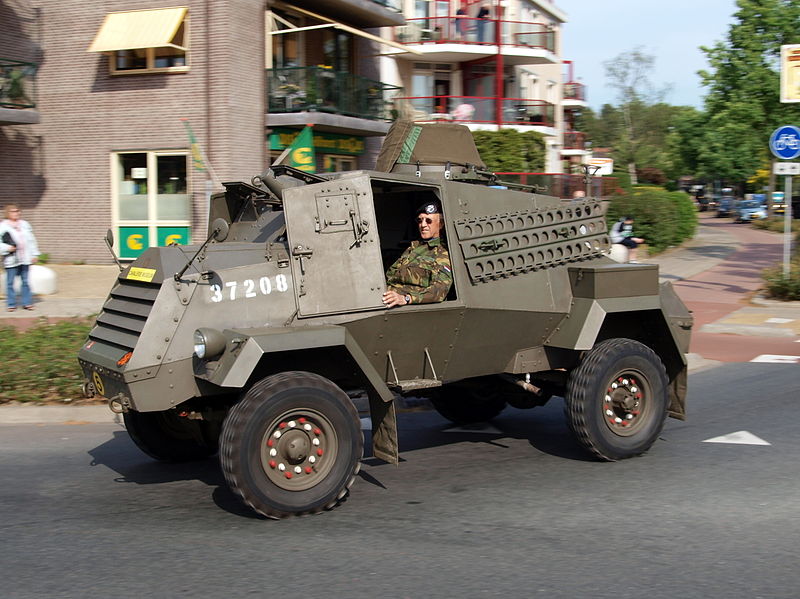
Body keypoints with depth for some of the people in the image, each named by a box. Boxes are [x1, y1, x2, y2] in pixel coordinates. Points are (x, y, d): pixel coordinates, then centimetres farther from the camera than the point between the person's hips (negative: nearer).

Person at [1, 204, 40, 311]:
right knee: (10, 282, 0)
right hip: (11, 260, -3)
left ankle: (27, 303, 14)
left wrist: (35, 254, 12)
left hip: (25, 259, 4)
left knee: (25, 281, 8)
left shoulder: (25, 224, 14)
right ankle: (11, 304, 9)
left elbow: (31, 240, 16)